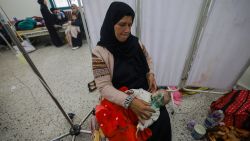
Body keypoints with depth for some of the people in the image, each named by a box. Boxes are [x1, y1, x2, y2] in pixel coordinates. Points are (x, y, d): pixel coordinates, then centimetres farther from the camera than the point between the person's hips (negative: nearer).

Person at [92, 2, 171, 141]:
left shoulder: (135, 42, -1)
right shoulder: (100, 52, -16)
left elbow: (148, 59, 14)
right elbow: (104, 87, -18)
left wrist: (150, 74, -5)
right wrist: (130, 102, -29)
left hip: (145, 91, 4)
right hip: (121, 99, -3)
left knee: (162, 119, -10)